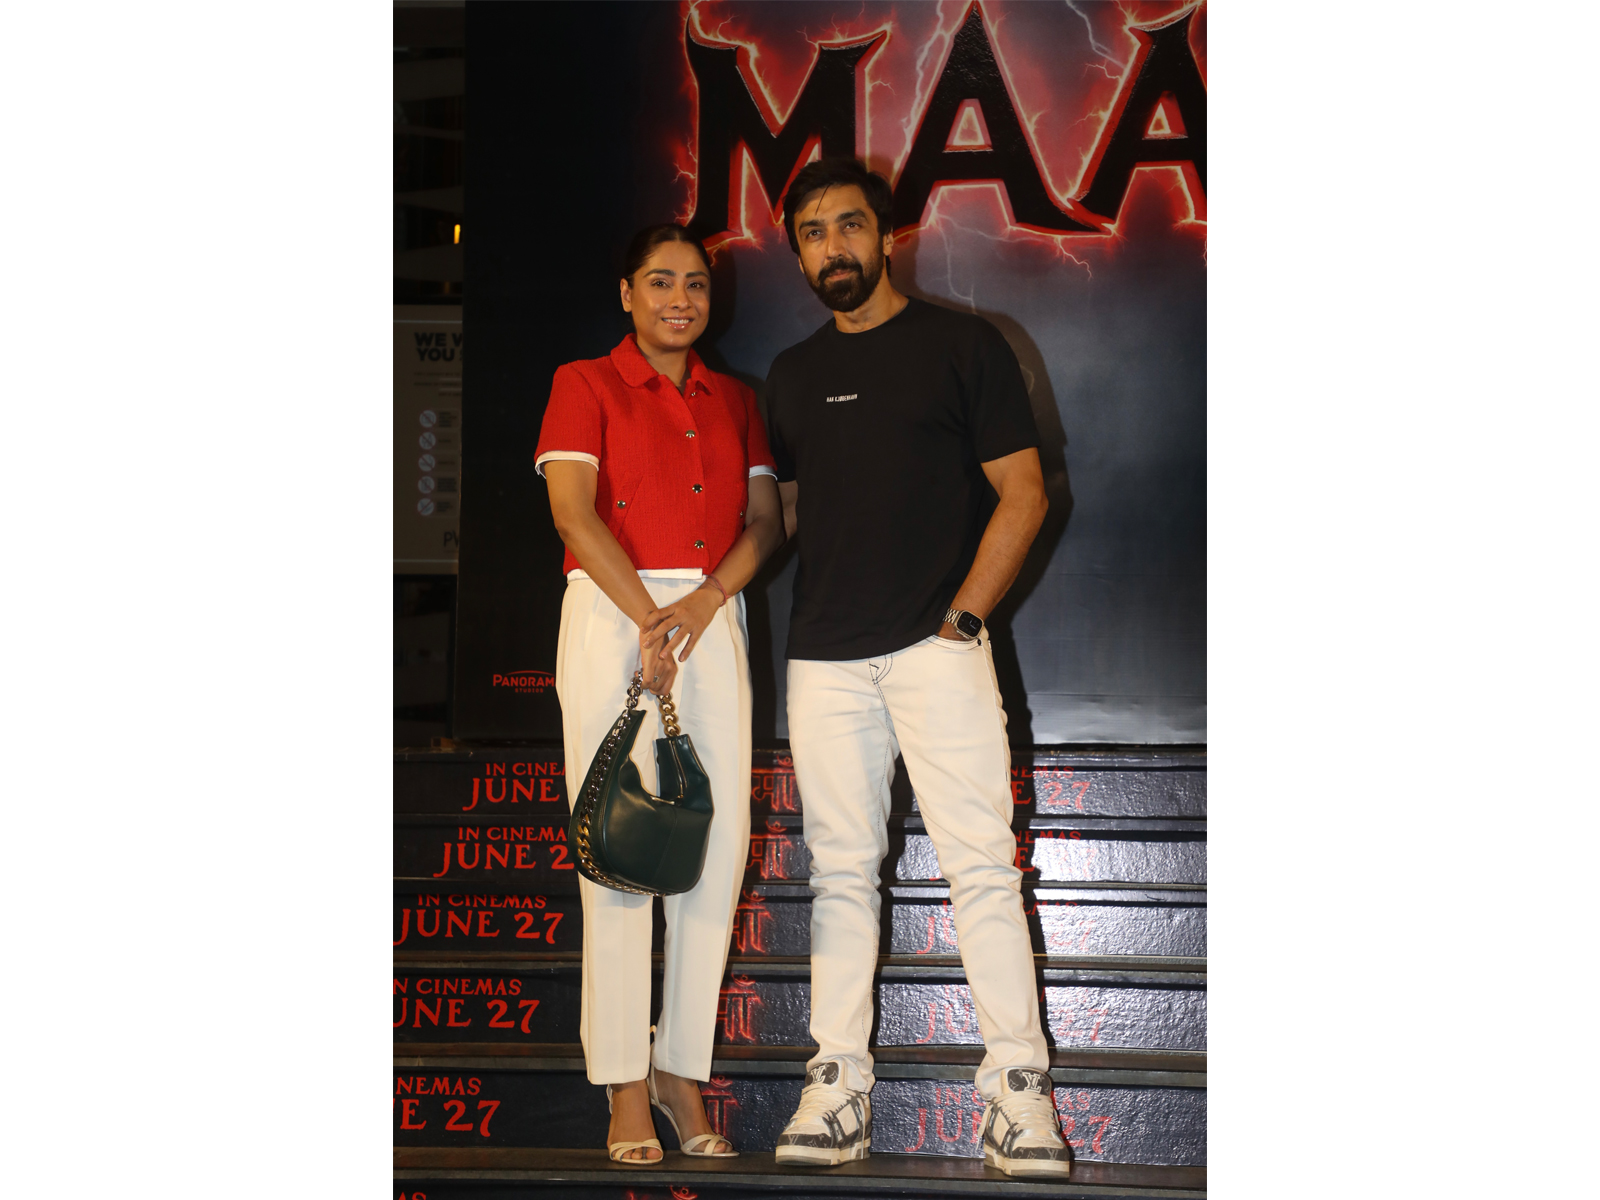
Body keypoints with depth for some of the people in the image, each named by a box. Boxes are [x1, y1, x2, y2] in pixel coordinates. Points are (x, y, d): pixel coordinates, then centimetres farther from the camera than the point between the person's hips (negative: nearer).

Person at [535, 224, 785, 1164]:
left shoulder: (736, 401, 17)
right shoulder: (586, 386, 6)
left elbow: (767, 521, 8)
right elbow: (574, 511, -6)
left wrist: (703, 601, -9)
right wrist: (649, 617, -13)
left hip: (713, 620, 4)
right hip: (613, 617, -4)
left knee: (720, 847, -1)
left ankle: (684, 1069, 11)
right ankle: (626, 1087, 1)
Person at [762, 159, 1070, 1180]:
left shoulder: (963, 344, 3)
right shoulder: (793, 376, 17)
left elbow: (1024, 494, 0)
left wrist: (962, 615, -8)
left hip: (937, 648, -4)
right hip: (825, 658, 5)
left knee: (981, 862, -8)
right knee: (842, 869, 5)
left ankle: (1019, 1084, -4)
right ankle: (839, 1085, 8)